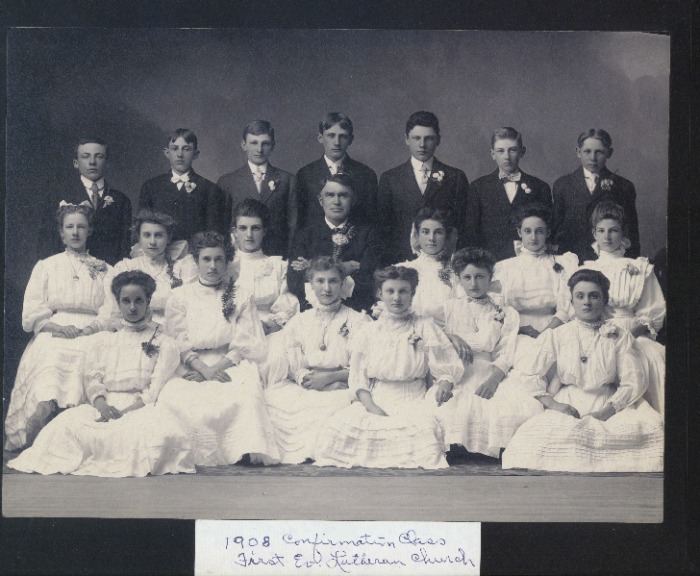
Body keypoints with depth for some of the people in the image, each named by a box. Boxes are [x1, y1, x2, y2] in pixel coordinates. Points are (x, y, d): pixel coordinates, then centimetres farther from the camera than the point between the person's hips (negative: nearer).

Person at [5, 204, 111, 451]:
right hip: (52, 337, 0)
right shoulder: (46, 267, 20)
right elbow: (31, 314, 10)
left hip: (91, 336, 0)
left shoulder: (103, 270, 21)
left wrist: (89, 329, -8)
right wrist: (58, 327, -8)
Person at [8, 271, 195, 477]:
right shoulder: (102, 340, 24)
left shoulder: (164, 343, 14)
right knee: (67, 424, -32)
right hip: (103, 407, 2)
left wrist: (125, 412, -16)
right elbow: (93, 378, 11)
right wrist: (101, 404, -13)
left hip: (141, 408, -2)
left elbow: (156, 390, 1)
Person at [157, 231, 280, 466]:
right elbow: (178, 343, 5)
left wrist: (217, 367, -11)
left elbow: (248, 345, 6)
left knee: (244, 397, -35)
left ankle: (248, 452, -32)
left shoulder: (241, 299, 14)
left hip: (230, 366, 0)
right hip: (190, 368, 1)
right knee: (175, 399, -33)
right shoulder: (181, 296, 15)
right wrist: (203, 368, -13)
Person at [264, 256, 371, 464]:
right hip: (303, 389, 3)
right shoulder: (298, 322, 19)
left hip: (341, 389, -3)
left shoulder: (359, 321, 9)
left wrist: (330, 377, -13)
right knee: (272, 396, -28)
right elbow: (292, 368, 9)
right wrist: (308, 378, -13)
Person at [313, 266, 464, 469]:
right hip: (374, 401, 2)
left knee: (425, 426, -36)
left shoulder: (425, 327, 8)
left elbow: (447, 368, 7)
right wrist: (371, 406, -10)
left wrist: (445, 383, -17)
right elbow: (358, 377, 8)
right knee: (338, 425, -25)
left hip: (412, 403, -2)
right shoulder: (368, 332, 12)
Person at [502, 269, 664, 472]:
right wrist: (551, 403, -11)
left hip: (610, 405, 1)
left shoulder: (620, 336, 9)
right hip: (569, 406, 0)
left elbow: (633, 383, 1)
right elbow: (531, 375, 5)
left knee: (651, 426, -29)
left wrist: (608, 410, -13)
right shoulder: (557, 335, 9)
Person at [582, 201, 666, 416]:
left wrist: (626, 335, -12)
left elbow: (653, 314, 7)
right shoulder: (586, 269, 17)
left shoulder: (641, 269, 15)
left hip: (633, 334, 0)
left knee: (652, 355, -31)